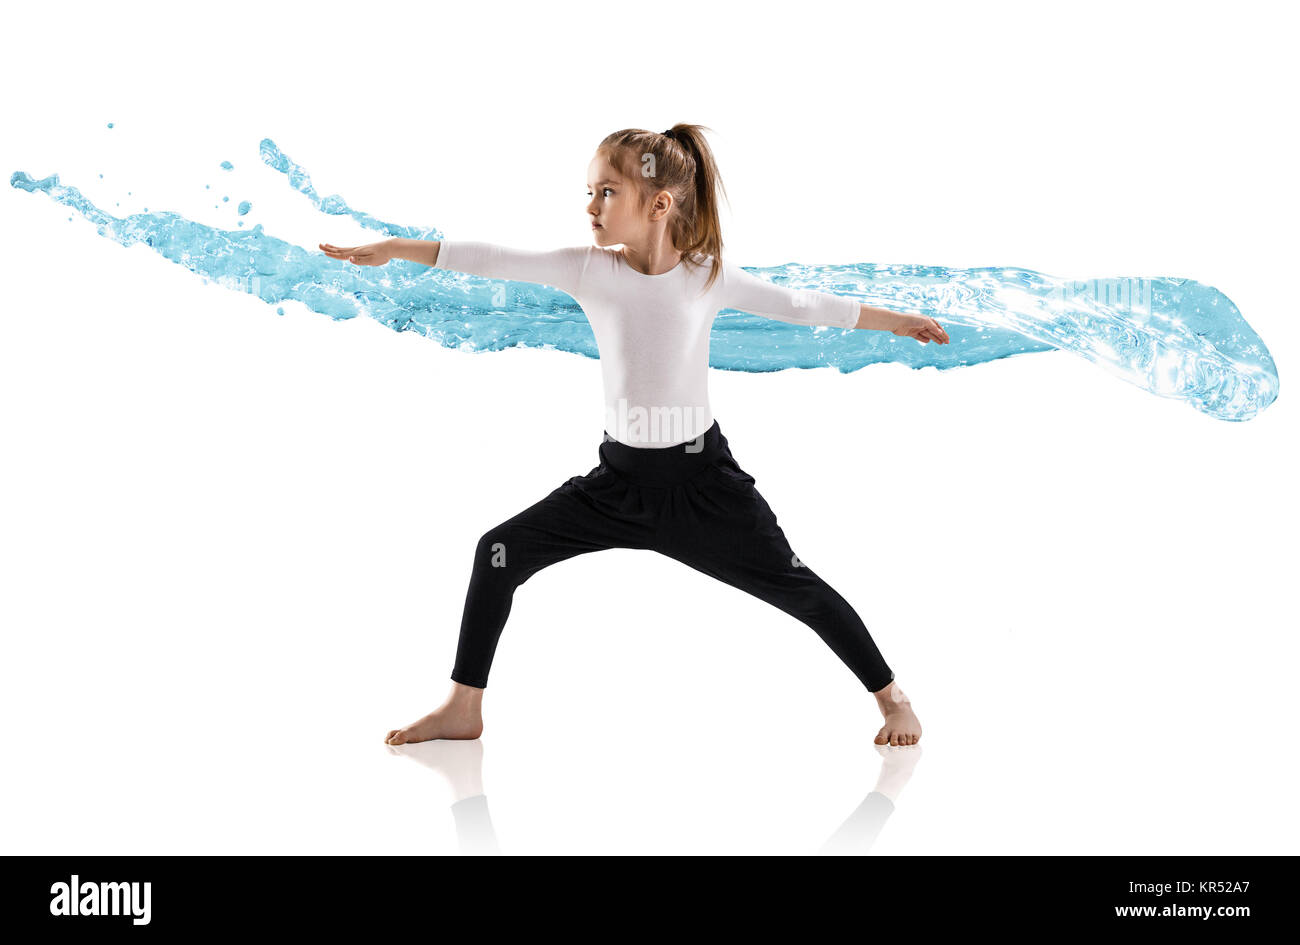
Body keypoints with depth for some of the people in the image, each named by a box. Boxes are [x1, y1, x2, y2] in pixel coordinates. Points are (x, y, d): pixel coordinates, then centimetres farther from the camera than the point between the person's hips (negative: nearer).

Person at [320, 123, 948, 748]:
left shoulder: (709, 276, -7)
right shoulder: (589, 270, -6)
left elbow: (798, 305, 5)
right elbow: (493, 261, -11)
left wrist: (893, 321, 13)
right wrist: (395, 249, -17)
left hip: (702, 478, -2)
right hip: (620, 479, 2)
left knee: (794, 586, -1)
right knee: (500, 553, -4)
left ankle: (890, 695, 19)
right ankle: (463, 709, 9)